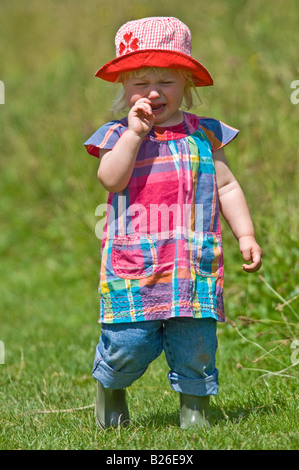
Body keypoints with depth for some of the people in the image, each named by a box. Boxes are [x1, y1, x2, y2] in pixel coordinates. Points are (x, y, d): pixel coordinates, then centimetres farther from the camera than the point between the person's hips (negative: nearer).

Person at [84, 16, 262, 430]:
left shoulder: (204, 134, 10)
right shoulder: (118, 135, 5)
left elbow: (226, 186, 14)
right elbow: (111, 179, -13)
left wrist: (245, 235, 6)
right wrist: (135, 132, -15)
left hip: (195, 261, 2)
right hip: (133, 263, -2)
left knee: (196, 342, 0)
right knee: (129, 341, -5)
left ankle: (194, 410, 17)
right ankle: (110, 388, 26)